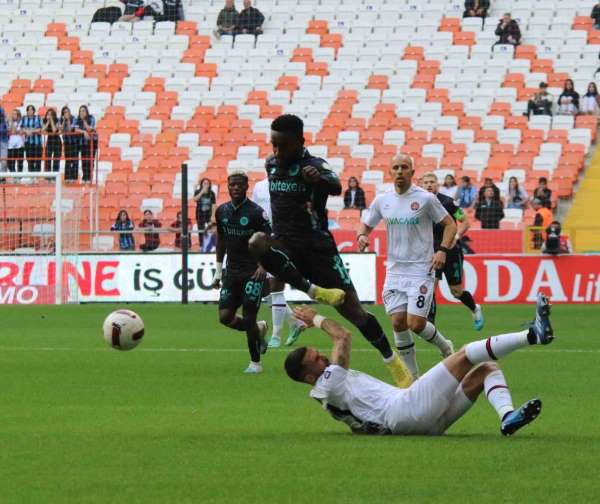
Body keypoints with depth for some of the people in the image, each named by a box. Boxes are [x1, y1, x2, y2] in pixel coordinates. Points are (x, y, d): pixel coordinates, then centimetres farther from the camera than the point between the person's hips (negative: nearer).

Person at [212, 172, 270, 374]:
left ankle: (255, 363, 8)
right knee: (225, 316, -3)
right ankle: (259, 329, 26)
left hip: (253, 272, -5)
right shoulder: (222, 211, 7)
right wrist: (218, 270, 18)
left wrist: (263, 265, -24)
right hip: (232, 272, 5)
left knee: (248, 317, -6)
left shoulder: (256, 212, -11)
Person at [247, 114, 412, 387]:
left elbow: (336, 187, -30)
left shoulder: (314, 166, -11)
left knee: (353, 311, -6)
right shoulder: (271, 164, 7)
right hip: (284, 246, 4)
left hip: (317, 247, -4)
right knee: (256, 242, -33)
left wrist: (320, 179, -52)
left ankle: (393, 362, 12)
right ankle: (315, 292, -25)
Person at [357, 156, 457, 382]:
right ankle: (412, 376, 11)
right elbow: (366, 225, 17)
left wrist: (443, 250, -14)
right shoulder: (382, 201, 6)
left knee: (416, 323, -12)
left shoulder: (425, 199, -6)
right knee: (398, 322, -2)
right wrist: (362, 235, -6)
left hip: (421, 270, -4)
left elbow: (449, 224, 0)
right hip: (394, 270, 4)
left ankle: (444, 346, 20)